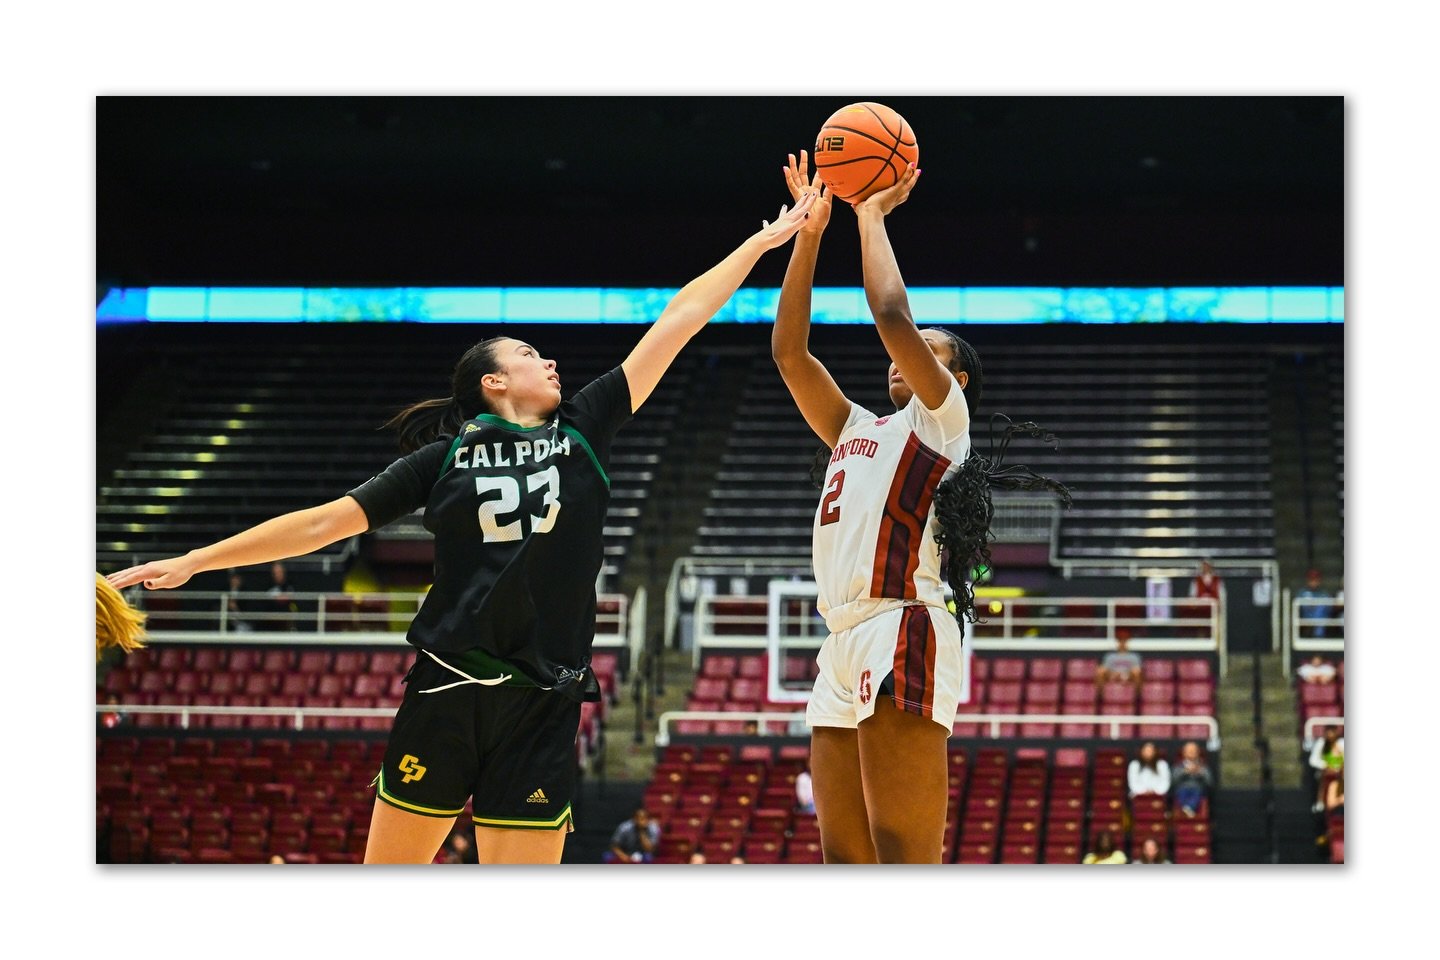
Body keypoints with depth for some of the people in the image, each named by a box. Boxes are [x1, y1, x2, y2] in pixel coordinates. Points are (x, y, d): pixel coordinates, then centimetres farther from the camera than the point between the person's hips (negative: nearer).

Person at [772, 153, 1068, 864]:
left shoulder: (942, 419, 5)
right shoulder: (857, 430, 27)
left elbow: (891, 312, -9)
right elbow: (788, 351, 21)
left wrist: (871, 213, 4)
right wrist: (810, 231, 17)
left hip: (901, 638, -8)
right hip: (844, 647, 8)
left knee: (904, 859, -16)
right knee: (844, 864, 3)